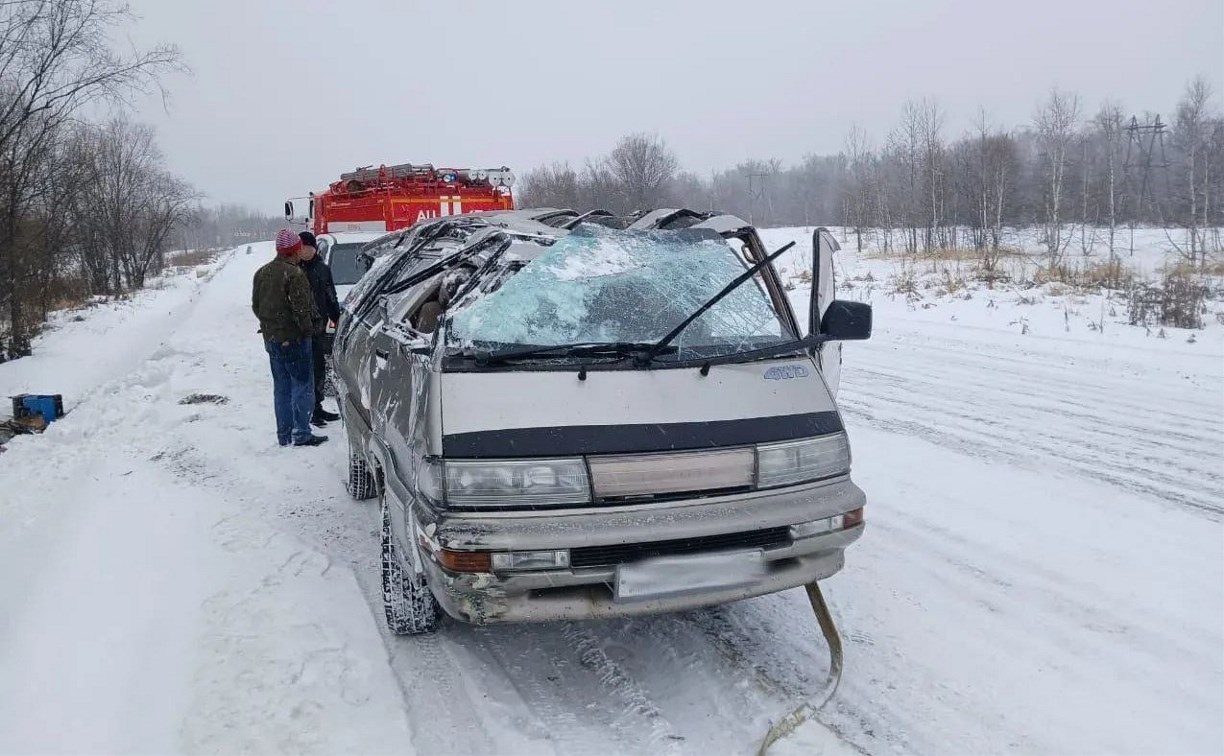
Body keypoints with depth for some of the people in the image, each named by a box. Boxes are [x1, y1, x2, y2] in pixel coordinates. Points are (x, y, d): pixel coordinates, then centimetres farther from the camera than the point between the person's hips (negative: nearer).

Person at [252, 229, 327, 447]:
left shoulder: (261, 273, 11)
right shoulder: (294, 274, -17)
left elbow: (255, 305, 16)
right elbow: (300, 308, -19)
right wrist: (308, 328, -8)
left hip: (271, 338, 8)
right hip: (293, 338, -8)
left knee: (281, 387, 14)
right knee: (302, 384, -1)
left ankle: (284, 436, 18)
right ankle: (302, 434, -2)